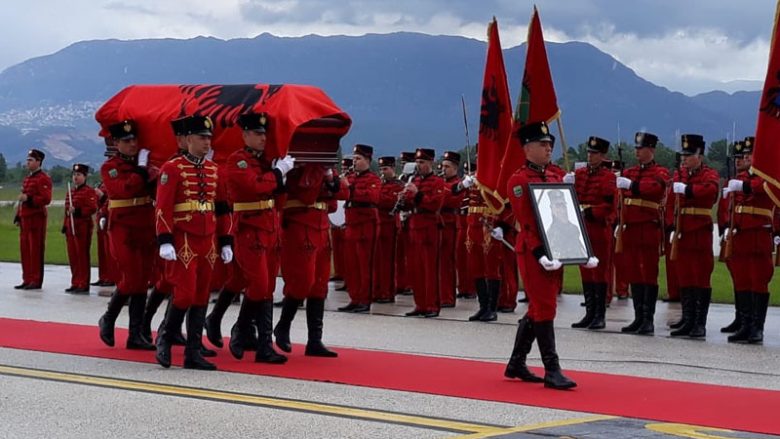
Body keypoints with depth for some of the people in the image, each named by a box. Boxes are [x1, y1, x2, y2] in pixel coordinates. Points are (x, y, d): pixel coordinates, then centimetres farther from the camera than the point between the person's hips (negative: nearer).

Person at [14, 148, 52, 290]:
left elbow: (46, 199, -17)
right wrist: (18, 216, 17)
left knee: (36, 250, -5)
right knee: (25, 250, 9)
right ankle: (27, 280, 14)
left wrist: (28, 198, -24)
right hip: (25, 218, 9)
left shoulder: (43, 179, -8)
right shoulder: (27, 179, 19)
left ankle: (36, 281, -2)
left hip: (37, 218, -9)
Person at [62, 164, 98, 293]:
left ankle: (83, 285, -2)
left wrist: (77, 211, -25)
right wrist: (65, 225, 15)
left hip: (83, 228, -7)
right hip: (71, 227, 7)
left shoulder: (89, 192, -6)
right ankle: (75, 284, 15)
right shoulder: (70, 192, 17)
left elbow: (92, 208, -15)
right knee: (72, 257, 9)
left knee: (82, 257, -5)